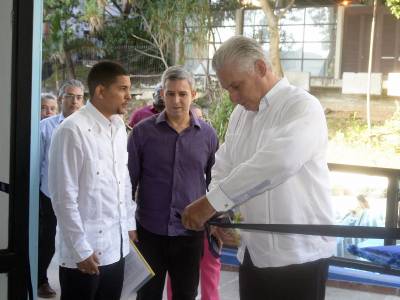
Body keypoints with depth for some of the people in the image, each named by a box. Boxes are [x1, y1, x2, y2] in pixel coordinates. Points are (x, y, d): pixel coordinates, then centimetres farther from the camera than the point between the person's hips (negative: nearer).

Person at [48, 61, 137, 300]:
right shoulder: (73, 130, -16)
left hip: (117, 247, 7)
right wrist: (81, 249, -14)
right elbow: (64, 197, -16)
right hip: (85, 253, -6)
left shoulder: (119, 127, 7)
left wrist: (130, 224, 14)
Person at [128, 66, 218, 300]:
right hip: (149, 231, -1)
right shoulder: (143, 132, -5)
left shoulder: (208, 135, -1)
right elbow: (129, 180, 0)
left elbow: (215, 183, 8)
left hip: (191, 233, 1)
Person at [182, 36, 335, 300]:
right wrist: (218, 214, -7)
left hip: (299, 253, -6)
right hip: (252, 251, 7)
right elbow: (223, 168, 13)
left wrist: (212, 202, -28)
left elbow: (278, 161, -29)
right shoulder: (239, 114, 12)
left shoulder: (302, 106, -13)